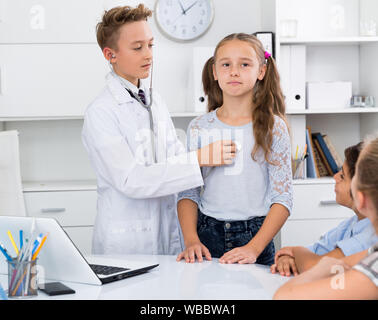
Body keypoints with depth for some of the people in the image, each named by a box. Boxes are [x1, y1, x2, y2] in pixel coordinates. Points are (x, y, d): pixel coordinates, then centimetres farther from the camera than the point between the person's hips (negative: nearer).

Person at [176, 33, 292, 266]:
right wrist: (191, 240, -10)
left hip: (256, 235, -1)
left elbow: (283, 197, -6)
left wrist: (254, 248, -16)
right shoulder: (199, 128, 3)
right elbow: (189, 192, 5)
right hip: (208, 237, 2)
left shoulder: (273, 127, -3)